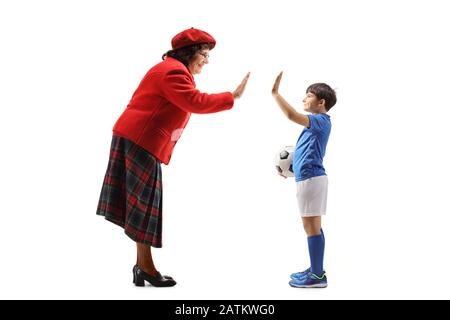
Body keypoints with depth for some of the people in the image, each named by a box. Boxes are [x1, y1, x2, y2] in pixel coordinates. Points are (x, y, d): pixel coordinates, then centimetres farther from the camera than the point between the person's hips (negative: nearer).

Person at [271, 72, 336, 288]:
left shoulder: (321, 120, -12)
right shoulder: (316, 122, 18)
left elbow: (292, 115, -28)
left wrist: (275, 92, -20)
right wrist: (289, 166, 18)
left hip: (311, 178, -10)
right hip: (309, 178, 10)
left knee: (312, 226, -7)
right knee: (313, 226, 14)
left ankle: (317, 276, -1)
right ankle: (316, 271, 22)